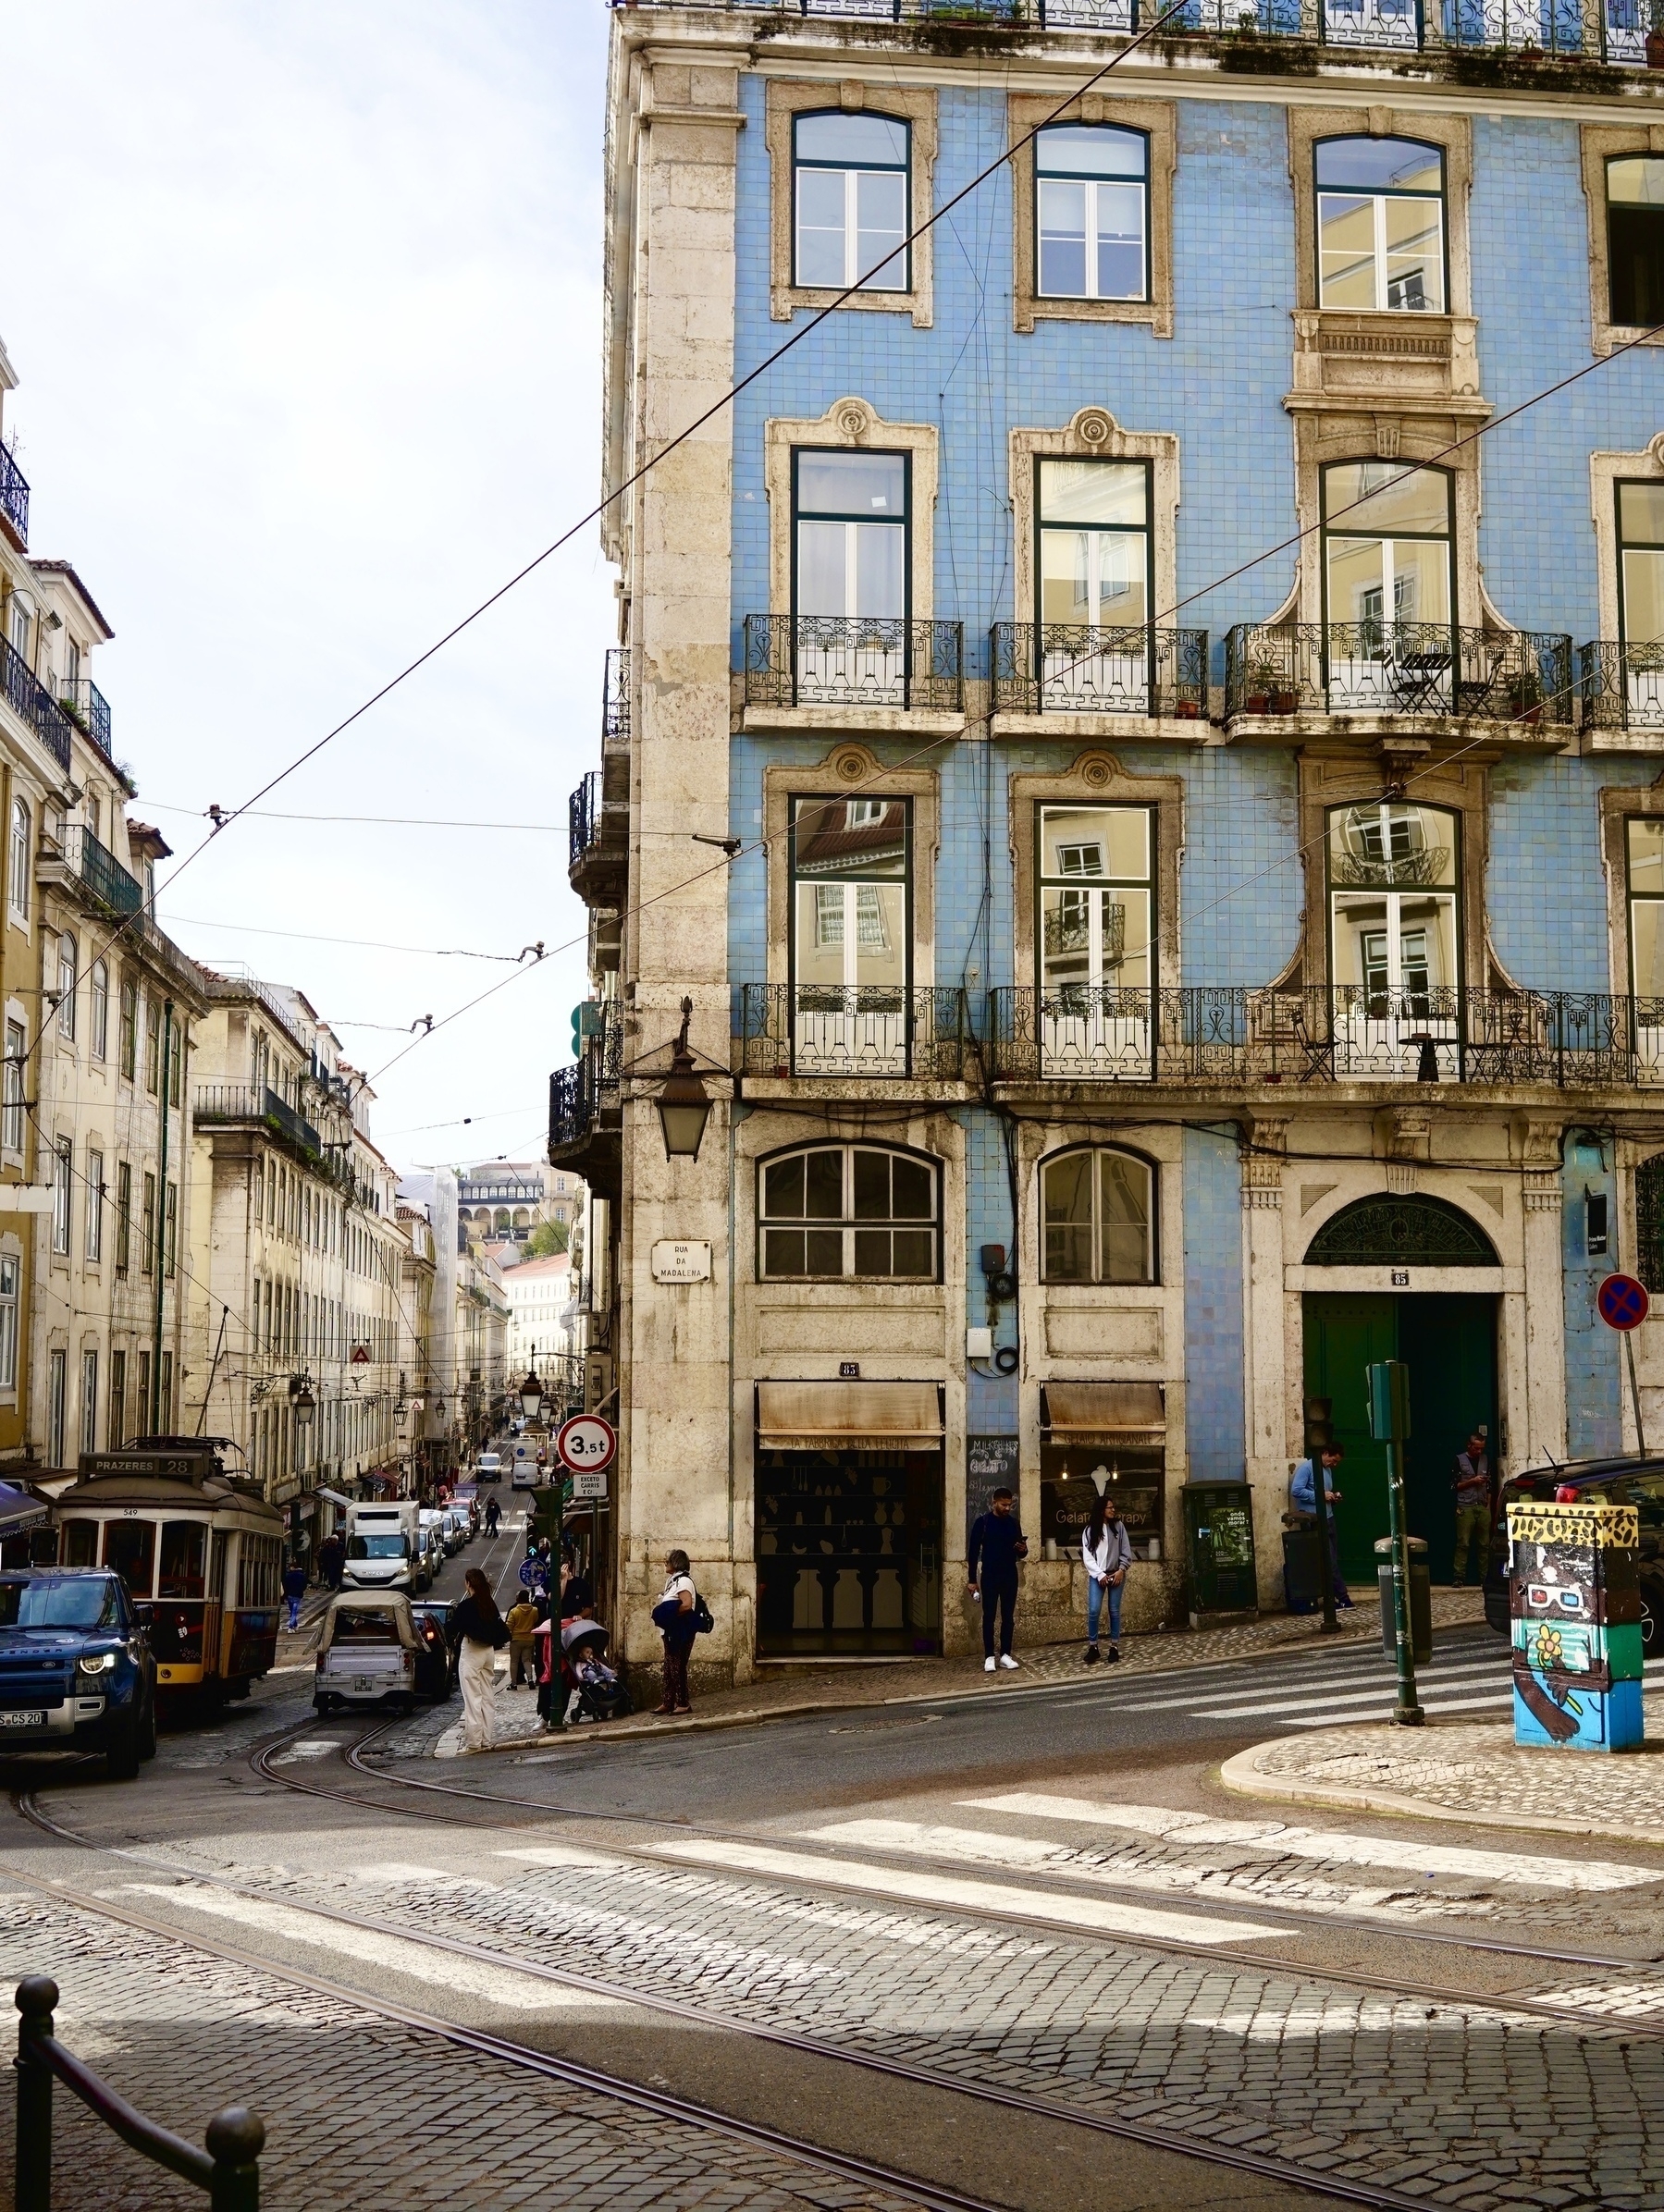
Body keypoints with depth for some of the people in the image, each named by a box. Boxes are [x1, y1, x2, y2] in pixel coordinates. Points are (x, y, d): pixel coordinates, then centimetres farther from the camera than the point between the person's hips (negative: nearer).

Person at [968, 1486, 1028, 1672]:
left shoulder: (1014, 1522, 7)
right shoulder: (983, 1522, -4)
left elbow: (1020, 1554, 12)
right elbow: (974, 1551, -3)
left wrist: (1023, 1550, -13)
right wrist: (972, 1580, -6)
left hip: (1010, 1576, 3)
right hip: (990, 1576, -3)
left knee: (1008, 1617, 5)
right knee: (989, 1617, -1)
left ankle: (1005, 1655, 11)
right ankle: (989, 1657, 3)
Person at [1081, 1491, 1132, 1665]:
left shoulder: (1119, 1526, 5)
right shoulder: (1089, 1530, 1)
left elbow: (1126, 1551, 5)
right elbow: (1087, 1556, -2)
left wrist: (1121, 1570, -7)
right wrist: (1100, 1574, -10)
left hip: (1116, 1574, 1)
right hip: (1097, 1576, -1)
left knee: (1115, 1611, 4)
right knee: (1093, 1611, -10)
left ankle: (1114, 1647, 11)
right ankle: (1092, 1647, 0)